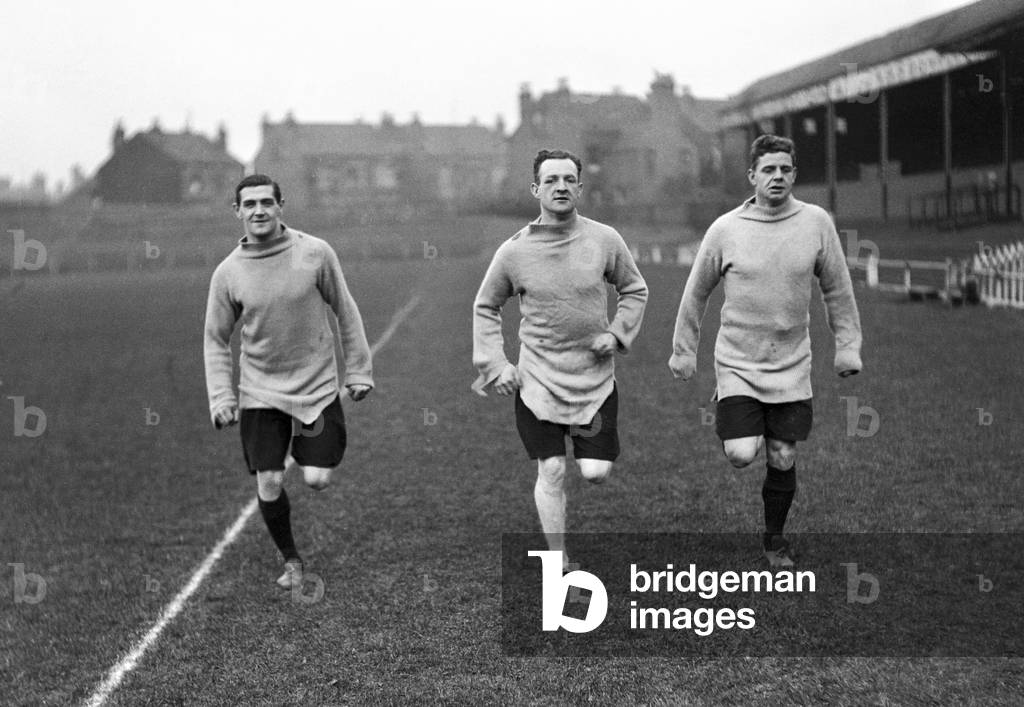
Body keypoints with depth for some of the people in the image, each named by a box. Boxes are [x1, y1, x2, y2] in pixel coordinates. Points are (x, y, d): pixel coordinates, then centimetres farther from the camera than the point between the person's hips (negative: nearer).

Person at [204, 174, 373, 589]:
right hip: (261, 393, 1)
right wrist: (220, 398, -5)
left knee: (317, 480, -9)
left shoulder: (315, 253, -8)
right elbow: (216, 341, 4)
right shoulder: (228, 273, -5)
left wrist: (358, 371, 2)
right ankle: (291, 561, 21)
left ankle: (301, 457, 29)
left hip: (318, 386, -1)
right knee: (269, 485, -3)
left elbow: (345, 313, 3)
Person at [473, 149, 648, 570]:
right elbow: (485, 307, 9)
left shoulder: (604, 240, -4)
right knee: (551, 472, -2)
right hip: (538, 381, -1)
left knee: (596, 473, -5)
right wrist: (495, 365, 0)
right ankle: (559, 565, 11)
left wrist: (617, 333, -4)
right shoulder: (514, 252, -5)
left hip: (595, 378, 1)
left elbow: (635, 290, 12)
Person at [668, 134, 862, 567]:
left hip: (792, 367, 2)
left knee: (783, 459, 4)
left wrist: (847, 346, 5)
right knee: (741, 456, -13)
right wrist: (683, 352, 8)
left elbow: (837, 290, 7)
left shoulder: (816, 222, -3)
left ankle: (775, 540, 26)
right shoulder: (725, 230, -7)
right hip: (737, 364, -1)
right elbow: (696, 293, 4)